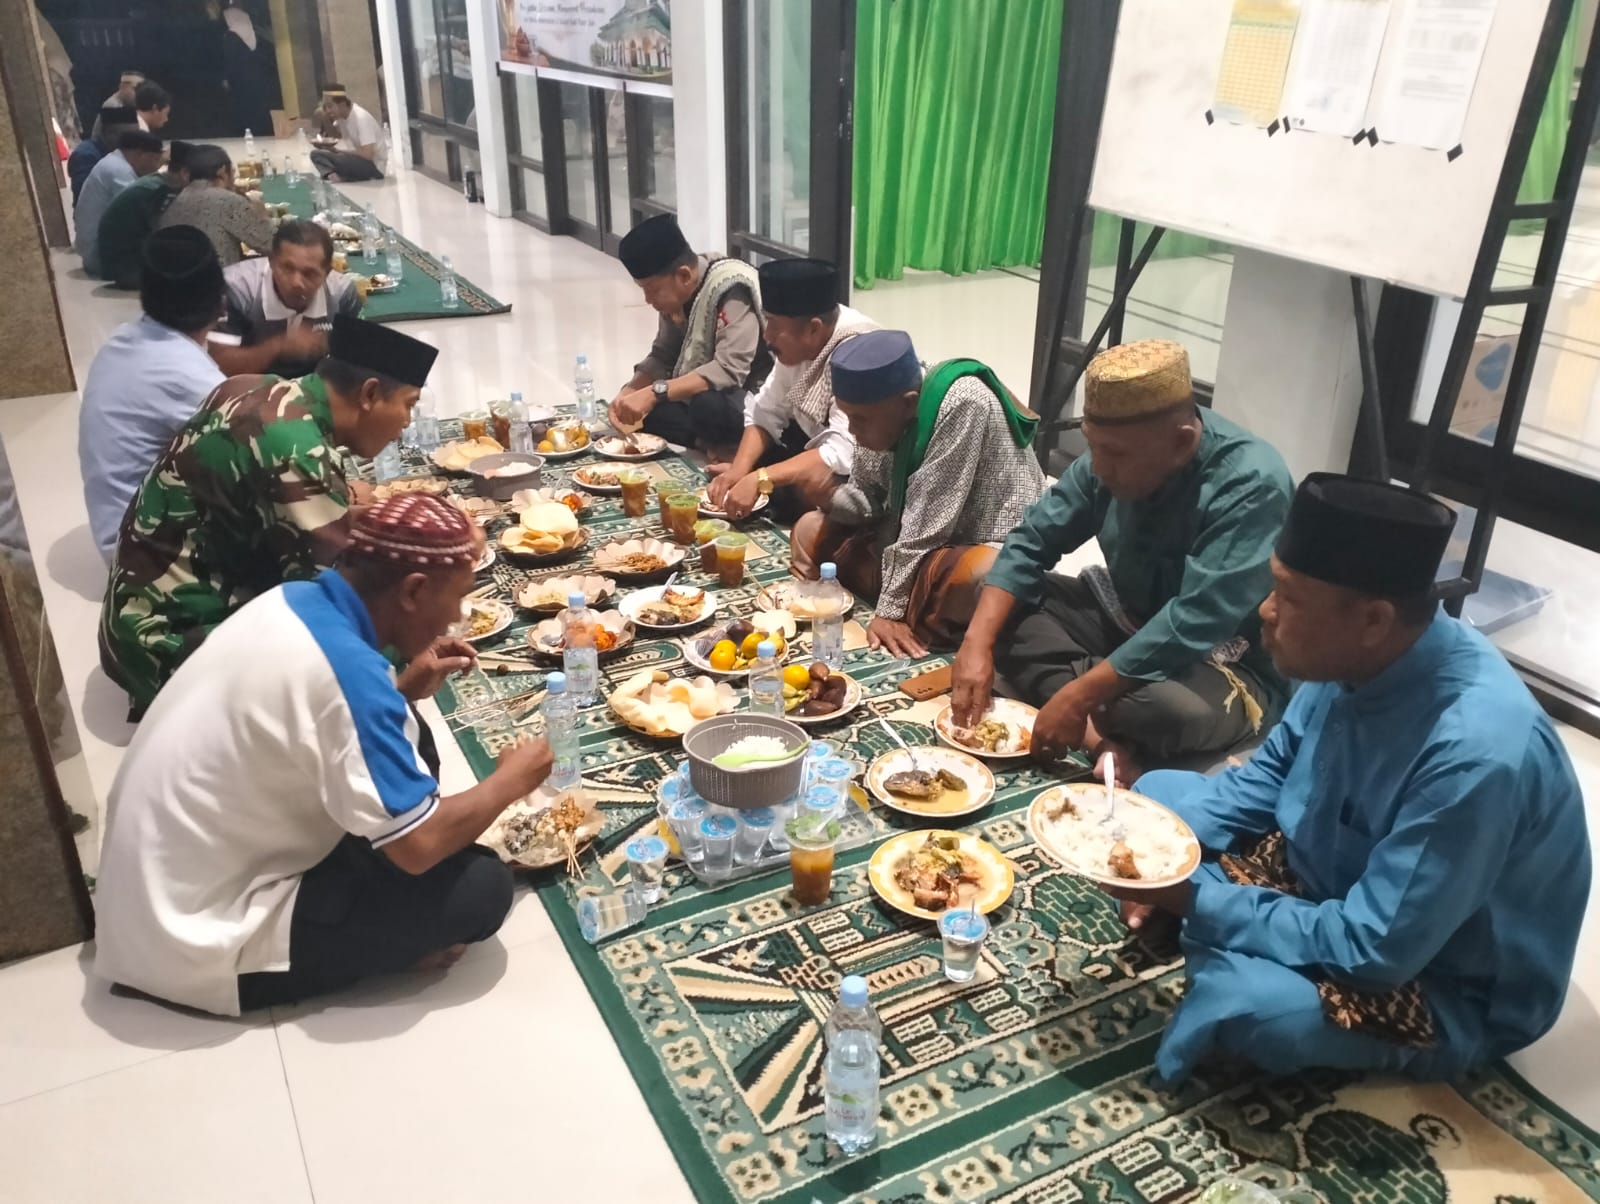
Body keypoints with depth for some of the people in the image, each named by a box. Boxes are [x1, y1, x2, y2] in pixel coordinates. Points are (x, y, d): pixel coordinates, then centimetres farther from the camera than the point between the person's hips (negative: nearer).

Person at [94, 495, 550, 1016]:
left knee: (403, 751, 10)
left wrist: (405, 690, 2)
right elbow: (418, 846, -25)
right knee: (480, 886, -12)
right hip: (203, 935, -9)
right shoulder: (348, 670, -29)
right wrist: (510, 780, -8)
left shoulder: (297, 600, -3)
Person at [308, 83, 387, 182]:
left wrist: (339, 151, -17)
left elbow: (367, 154, -29)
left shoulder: (361, 118, -22)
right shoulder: (341, 116, 3)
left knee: (336, 158, -33)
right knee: (316, 154, -3)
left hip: (375, 166, -9)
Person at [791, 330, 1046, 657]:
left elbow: (928, 516, -27)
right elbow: (869, 498, 1)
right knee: (811, 530, 2)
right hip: (918, 543, 8)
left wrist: (891, 609, -24)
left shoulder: (963, 403, -27)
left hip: (995, 548, -7)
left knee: (976, 577, -40)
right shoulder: (882, 411, -6)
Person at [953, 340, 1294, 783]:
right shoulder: (1110, 457, -9)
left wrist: (1080, 694, -35)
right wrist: (977, 642, -19)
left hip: (1224, 664, -7)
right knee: (1003, 609, -8)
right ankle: (1104, 733, -22)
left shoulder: (1251, 486, -28)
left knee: (1171, 706, -39)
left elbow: (1195, 624, -34)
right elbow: (1030, 543, -5)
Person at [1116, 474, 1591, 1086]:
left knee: (1243, 999, -34)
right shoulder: (1363, 658, -14)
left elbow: (1374, 950, -30)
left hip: (1447, 985, -7)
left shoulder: (1476, 755, -37)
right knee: (1159, 796, 3)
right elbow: (1272, 772, 4)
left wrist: (1196, 901, -26)